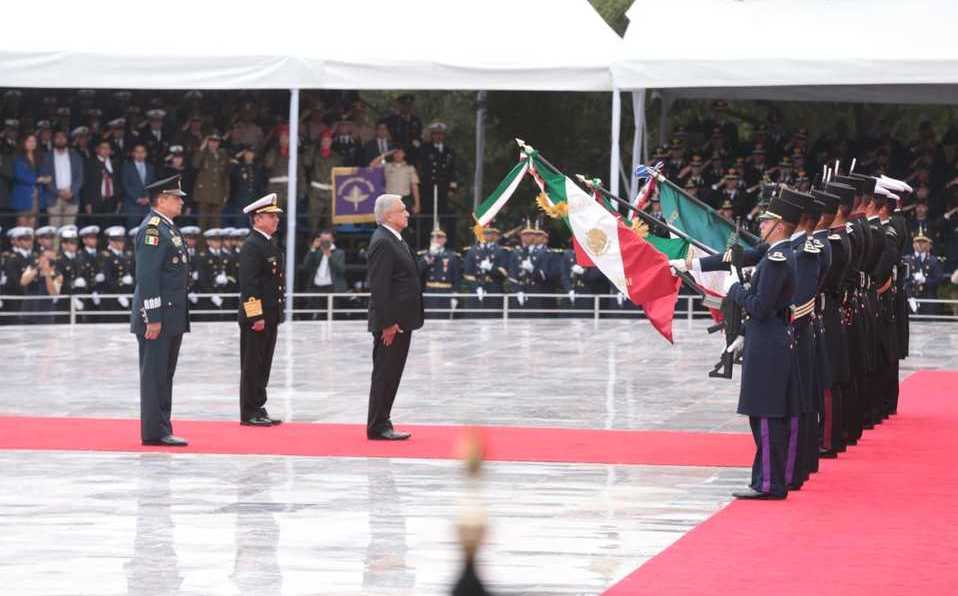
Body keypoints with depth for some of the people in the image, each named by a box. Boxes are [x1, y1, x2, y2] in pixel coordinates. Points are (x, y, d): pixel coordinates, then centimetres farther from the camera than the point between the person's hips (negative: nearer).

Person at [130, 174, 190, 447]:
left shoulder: (168, 228, 17)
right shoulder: (152, 229, -14)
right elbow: (146, 277, -20)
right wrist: (153, 318, -22)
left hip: (172, 317, 10)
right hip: (158, 316, -10)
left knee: (165, 375, 12)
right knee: (155, 374, -5)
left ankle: (161, 430, 16)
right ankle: (154, 431, -3)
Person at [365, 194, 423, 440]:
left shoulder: (395, 240, 16)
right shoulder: (382, 243, -16)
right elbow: (379, 287, -21)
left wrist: (400, 321, 19)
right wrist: (388, 324, -23)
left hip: (401, 321, 10)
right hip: (391, 323, -10)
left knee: (390, 376, 13)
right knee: (384, 375, -5)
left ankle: (382, 425, 18)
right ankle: (377, 427, -1)